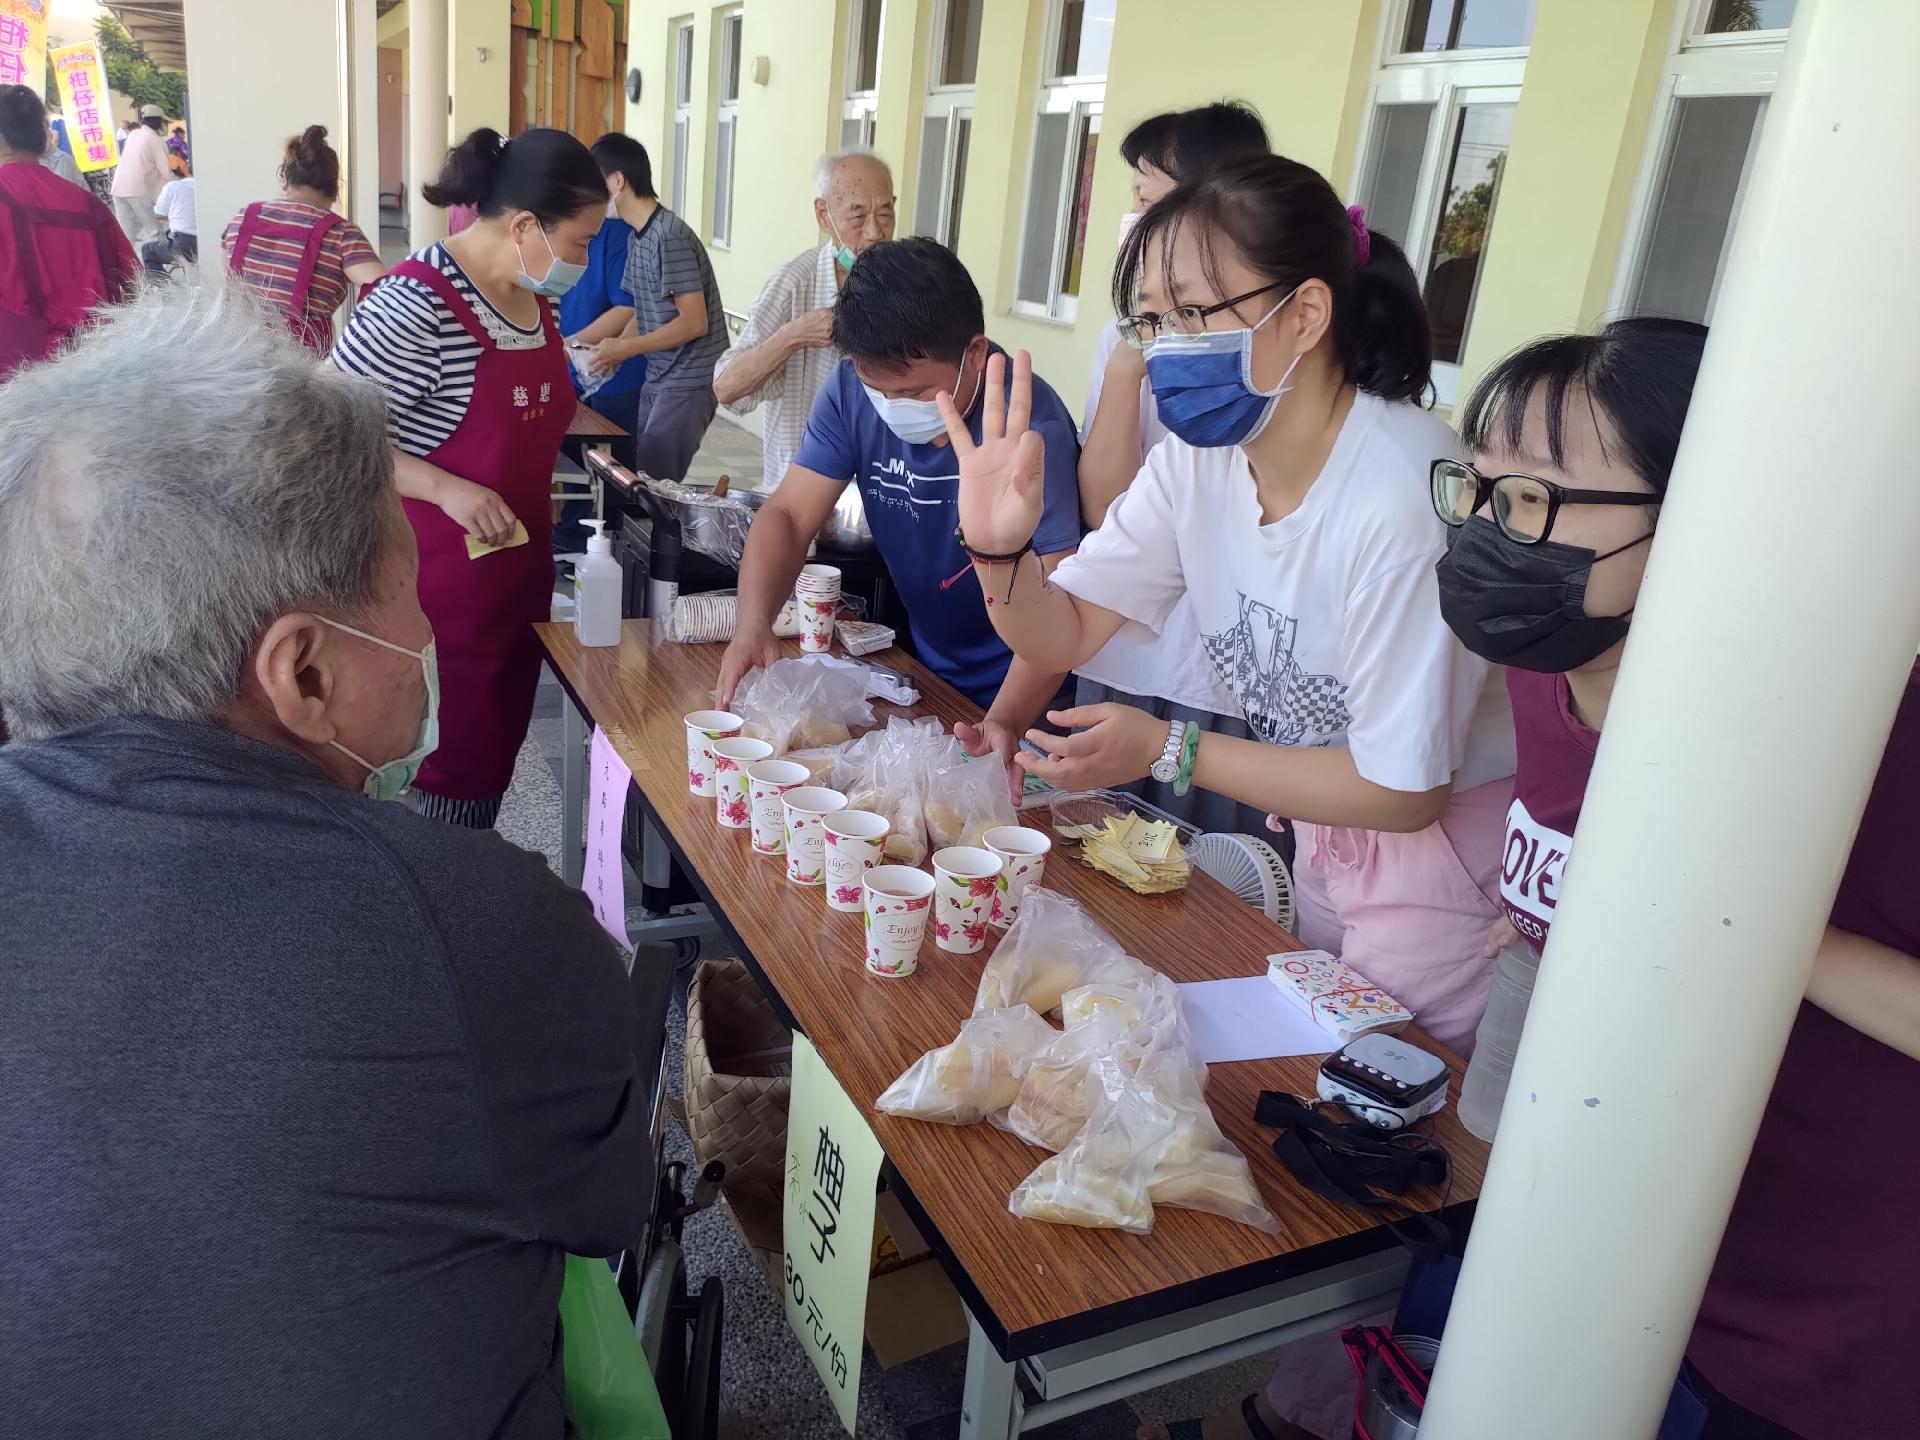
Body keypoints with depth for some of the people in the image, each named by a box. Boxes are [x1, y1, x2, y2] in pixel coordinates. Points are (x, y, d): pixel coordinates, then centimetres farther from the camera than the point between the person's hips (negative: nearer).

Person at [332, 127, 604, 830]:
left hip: (519, 571, 9)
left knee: (498, 750, 18)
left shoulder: (534, 297, 7)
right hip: (438, 586, -8)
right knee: (447, 769, 2)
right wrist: (446, 489, -26)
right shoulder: (415, 302, -19)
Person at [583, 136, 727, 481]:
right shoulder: (637, 238, 10)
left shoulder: (670, 236, -18)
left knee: (655, 483, -7)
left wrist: (625, 348, -16)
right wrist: (613, 351, -2)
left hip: (689, 383, -9)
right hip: (656, 379, 9)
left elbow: (694, 322, -21)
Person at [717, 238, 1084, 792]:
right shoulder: (853, 391, -10)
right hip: (924, 667, 5)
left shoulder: (1031, 425, -25)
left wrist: (1006, 722, -43)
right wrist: (753, 625, -26)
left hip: (1018, 692, -5)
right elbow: (788, 515, -7)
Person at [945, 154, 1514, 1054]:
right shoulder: (1199, 457, -11)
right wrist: (998, 548, -28)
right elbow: (1065, 636, -7)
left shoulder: (1401, 500, -34)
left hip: (1452, 839, -6)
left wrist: (1170, 752, -25)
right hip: (1326, 829, 7)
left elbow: (1402, 787, -26)